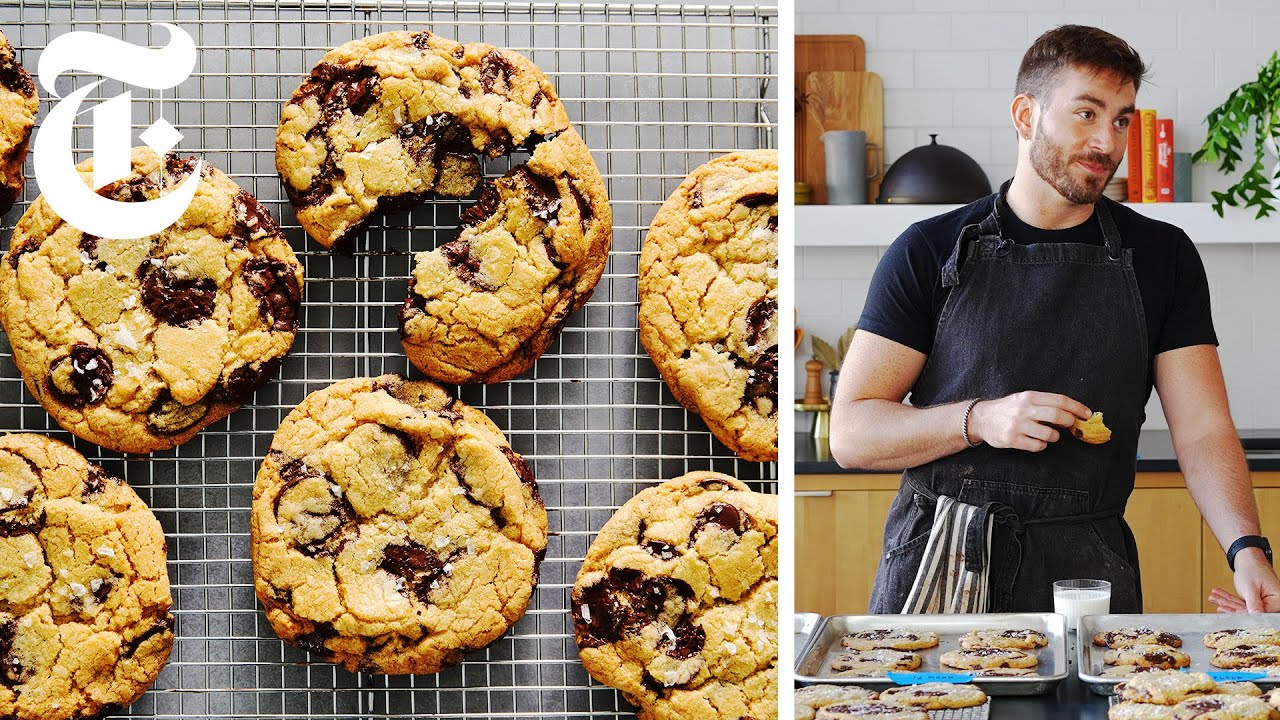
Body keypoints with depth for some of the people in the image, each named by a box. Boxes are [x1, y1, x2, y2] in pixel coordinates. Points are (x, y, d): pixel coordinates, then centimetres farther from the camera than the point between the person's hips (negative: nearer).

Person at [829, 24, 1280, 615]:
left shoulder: (1162, 257, 8)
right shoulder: (929, 252, 2)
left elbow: (1204, 432, 1)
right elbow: (850, 434, -2)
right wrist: (979, 420, -18)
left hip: (1086, 575, 1)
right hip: (940, 568, -1)